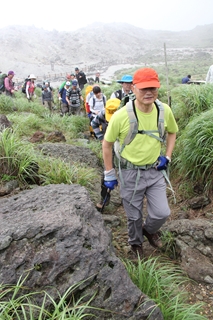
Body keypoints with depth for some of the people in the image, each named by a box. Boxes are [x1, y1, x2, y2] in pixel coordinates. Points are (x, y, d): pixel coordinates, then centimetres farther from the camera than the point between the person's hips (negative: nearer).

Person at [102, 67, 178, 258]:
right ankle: (136, 243, 44)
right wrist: (109, 174, -4)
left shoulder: (165, 110, -9)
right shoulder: (121, 115, -21)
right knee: (134, 216, 13)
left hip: (155, 171, 3)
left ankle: (149, 229, 39)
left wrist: (167, 157, 1)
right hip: (130, 172, -2)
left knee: (162, 213, 3)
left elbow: (172, 132, 12)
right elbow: (107, 144, -8)